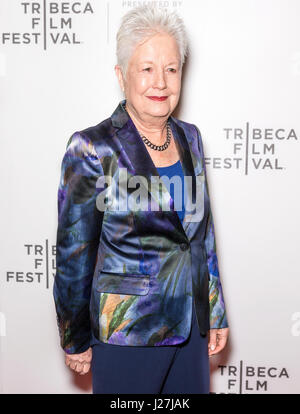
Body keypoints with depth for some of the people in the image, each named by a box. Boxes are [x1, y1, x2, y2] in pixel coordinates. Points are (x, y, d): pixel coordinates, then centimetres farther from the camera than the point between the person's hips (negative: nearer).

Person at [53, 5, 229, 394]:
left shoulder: (189, 137, 2)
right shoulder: (92, 149, -15)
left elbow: (203, 233, 9)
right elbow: (73, 255, -10)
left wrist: (215, 312, 12)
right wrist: (76, 341, -3)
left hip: (191, 325, 5)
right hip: (127, 334, -5)